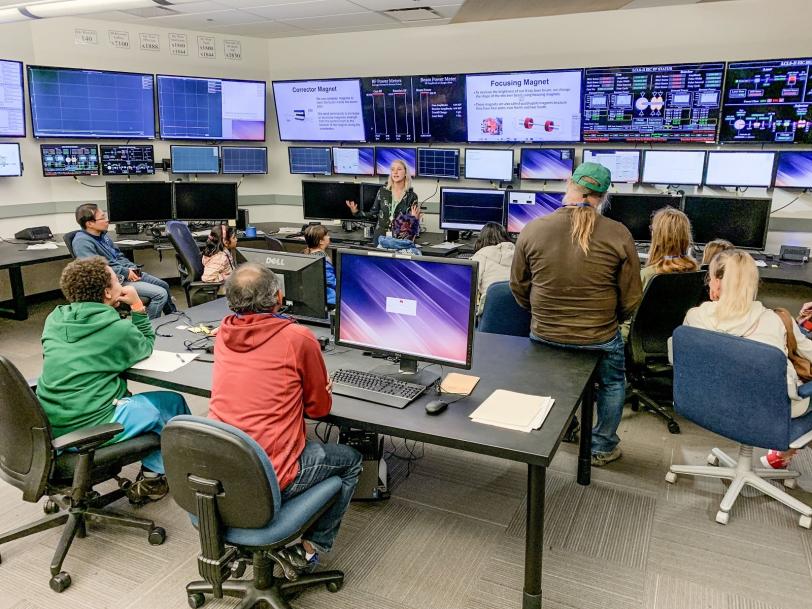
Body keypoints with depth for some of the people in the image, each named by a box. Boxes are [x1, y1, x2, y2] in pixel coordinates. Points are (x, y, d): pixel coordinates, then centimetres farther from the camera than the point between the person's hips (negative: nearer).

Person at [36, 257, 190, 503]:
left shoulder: (55, 319, 4)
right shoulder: (118, 329, -13)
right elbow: (146, 347, 7)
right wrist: (138, 307, 4)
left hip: (49, 427, 7)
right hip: (89, 428, -7)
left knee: (123, 393, 32)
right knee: (173, 402, 8)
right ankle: (152, 476, 19)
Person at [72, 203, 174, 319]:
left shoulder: (102, 234, 9)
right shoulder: (82, 242, -18)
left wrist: (132, 268, 1)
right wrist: (126, 272, -21)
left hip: (127, 272, 9)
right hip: (116, 281, -9)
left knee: (164, 285, 17)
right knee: (160, 294, -18)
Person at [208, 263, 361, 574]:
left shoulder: (223, 333, 2)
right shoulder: (298, 338, -14)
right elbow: (319, 407, -1)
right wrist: (320, 390, 19)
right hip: (270, 479, -6)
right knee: (350, 459, 19)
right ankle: (311, 547, 18)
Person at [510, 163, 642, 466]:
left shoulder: (532, 230, -12)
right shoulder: (618, 235, -15)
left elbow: (518, 286, -1)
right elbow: (631, 298, -7)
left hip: (544, 335, 1)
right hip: (600, 338, -1)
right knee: (612, 385, 29)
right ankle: (602, 447, 39)